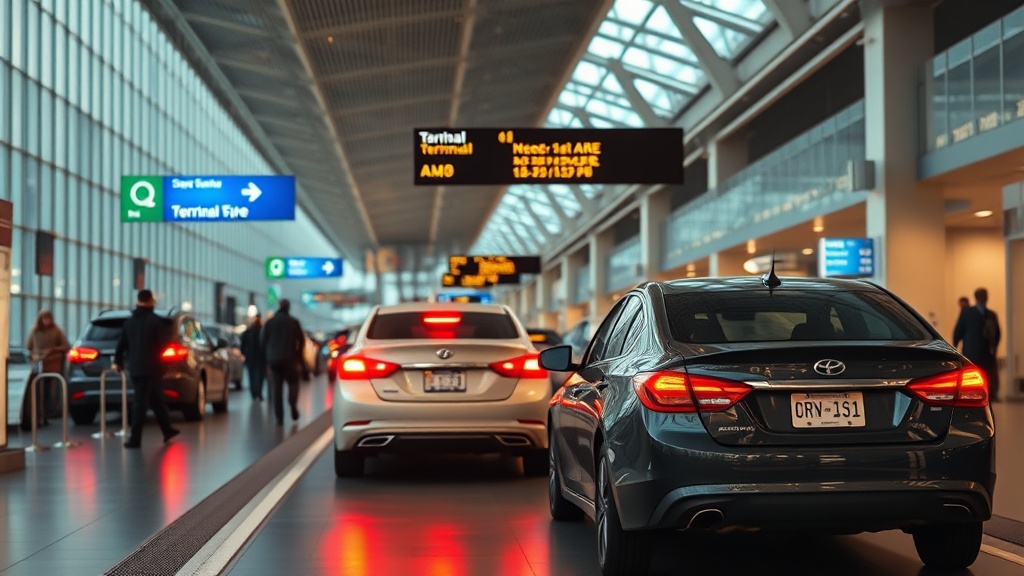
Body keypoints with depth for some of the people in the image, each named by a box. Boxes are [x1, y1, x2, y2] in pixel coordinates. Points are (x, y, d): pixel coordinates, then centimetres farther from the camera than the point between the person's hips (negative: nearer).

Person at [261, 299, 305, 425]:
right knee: (293, 382, 13)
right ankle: (293, 403, -13)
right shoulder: (294, 322, -2)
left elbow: (263, 341, 4)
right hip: (289, 358, -2)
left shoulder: (269, 323, 3)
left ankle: (279, 417, 0)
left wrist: (266, 358, 12)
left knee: (276, 388, 5)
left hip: (273, 359, 2)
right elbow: (301, 341, -1)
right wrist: (299, 357, 10)